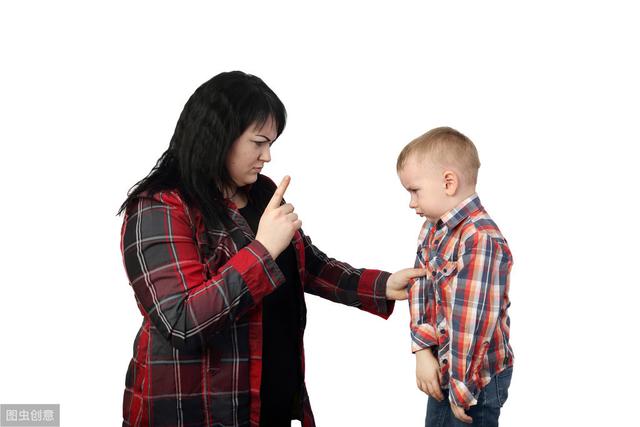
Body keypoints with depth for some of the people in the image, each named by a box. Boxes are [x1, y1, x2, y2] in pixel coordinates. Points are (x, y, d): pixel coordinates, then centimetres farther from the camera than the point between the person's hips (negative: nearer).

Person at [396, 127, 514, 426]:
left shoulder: (481, 240, -27)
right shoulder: (432, 228, 3)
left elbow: (473, 322, -26)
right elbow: (420, 290, 1)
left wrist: (462, 389, -21)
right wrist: (423, 351, -10)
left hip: (476, 376, -8)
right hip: (442, 368, 8)